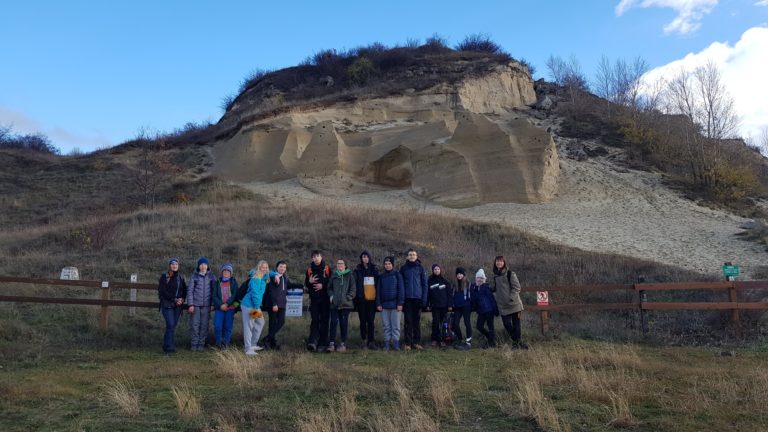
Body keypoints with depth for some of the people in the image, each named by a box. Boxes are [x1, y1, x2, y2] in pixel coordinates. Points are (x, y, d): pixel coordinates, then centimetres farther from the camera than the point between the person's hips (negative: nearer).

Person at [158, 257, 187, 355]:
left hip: (177, 305, 5)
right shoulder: (164, 277, -3)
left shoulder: (180, 277, 11)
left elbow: (185, 290, 16)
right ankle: (169, 348, -9)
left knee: (173, 326, 7)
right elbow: (162, 292, -10)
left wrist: (182, 299, -3)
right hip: (167, 305, -5)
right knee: (170, 325, -13)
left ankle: (167, 347, 17)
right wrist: (174, 299, -14)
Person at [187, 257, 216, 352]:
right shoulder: (194, 276, 2)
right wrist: (190, 304, -6)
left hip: (206, 305, 1)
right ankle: (193, 344, 7)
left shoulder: (211, 276, 6)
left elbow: (214, 290, 8)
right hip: (195, 304, -1)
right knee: (194, 325, -2)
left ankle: (201, 344, 11)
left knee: (204, 325, 3)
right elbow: (190, 290, 1)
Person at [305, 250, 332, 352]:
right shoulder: (309, 270, 11)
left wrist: (323, 286, -11)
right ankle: (312, 342, -16)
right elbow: (306, 285, 16)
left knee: (324, 321, 1)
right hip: (314, 299, 2)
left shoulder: (327, 269, 2)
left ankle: (323, 344, 6)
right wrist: (309, 282, -5)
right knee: (314, 320, -7)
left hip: (325, 299, -2)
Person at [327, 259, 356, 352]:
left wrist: (348, 297, -8)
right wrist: (331, 296, 2)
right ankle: (332, 343, -1)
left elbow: (353, 288, 1)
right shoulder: (334, 276, 12)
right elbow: (329, 288, 19)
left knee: (344, 323, 2)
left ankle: (343, 343, 10)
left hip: (346, 303, -2)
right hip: (334, 304, 2)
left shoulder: (349, 275, 4)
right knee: (333, 322, -4)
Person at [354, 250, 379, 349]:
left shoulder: (374, 269, 9)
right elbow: (355, 285, 1)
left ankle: (371, 341, 3)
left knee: (371, 321, 1)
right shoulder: (358, 270, 3)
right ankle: (364, 340, 13)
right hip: (362, 299, -1)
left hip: (372, 298, 1)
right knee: (363, 321, 5)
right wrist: (357, 296, -8)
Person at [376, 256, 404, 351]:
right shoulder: (381, 276, 11)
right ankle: (387, 343, 10)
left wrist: (400, 303, -9)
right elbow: (378, 291, 10)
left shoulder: (397, 275, 2)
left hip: (395, 304, -3)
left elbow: (401, 289, -2)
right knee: (386, 326, 5)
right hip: (384, 305, 3)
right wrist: (378, 304, 1)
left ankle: (396, 343, 5)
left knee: (396, 325, -1)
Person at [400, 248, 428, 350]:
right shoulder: (403, 268, 3)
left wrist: (424, 298, -3)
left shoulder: (420, 268, 4)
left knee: (417, 321, 6)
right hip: (407, 298, 0)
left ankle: (417, 342, 12)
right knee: (408, 321, 2)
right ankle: (408, 343, 5)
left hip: (418, 298, 0)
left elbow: (424, 284, 4)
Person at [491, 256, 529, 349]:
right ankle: (518, 342, 17)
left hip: (514, 303, -4)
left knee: (516, 323, -2)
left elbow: (517, 287, -9)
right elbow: (493, 289, 23)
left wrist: (511, 298, -17)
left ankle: (516, 342, 12)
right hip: (503, 306, 4)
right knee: (507, 324, 1)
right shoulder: (495, 276, 11)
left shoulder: (510, 274, -4)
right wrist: (496, 298, 10)